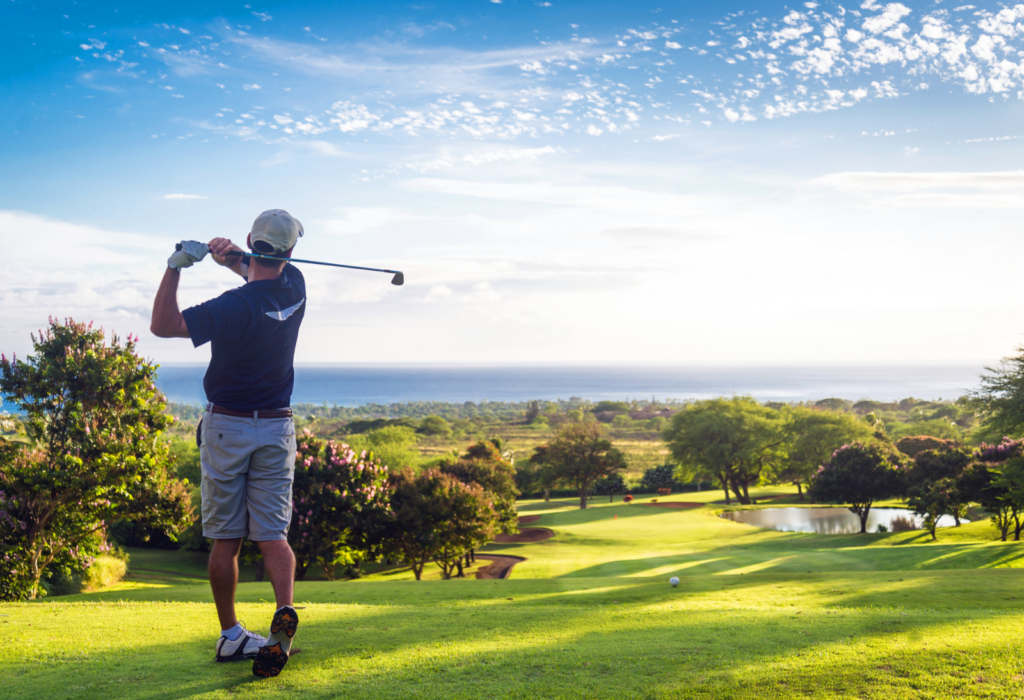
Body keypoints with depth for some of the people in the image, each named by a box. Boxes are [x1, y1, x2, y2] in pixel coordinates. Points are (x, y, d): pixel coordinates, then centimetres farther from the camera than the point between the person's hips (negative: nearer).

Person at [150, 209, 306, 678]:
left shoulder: (236, 306, -20)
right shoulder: (294, 288, -2)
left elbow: (162, 325, -17)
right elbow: (265, 275, 20)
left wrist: (176, 265, -22)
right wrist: (233, 257, -1)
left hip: (226, 428, -4)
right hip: (277, 429, 4)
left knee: (225, 539, 7)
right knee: (273, 534, 1)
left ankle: (230, 636, 14)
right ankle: (284, 611, -22)